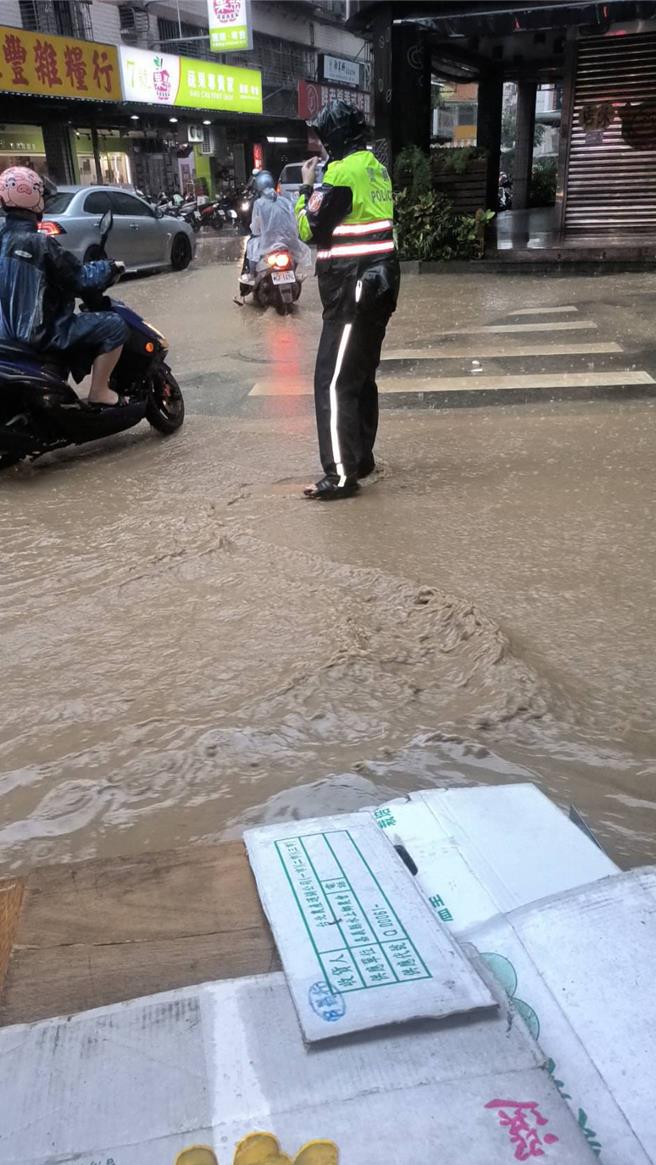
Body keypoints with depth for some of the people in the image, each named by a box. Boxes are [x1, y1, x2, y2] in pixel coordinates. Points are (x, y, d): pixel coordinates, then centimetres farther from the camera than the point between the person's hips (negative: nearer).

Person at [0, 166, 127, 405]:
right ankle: (99, 393, -8)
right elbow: (81, 278, -15)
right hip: (39, 332, -10)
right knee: (114, 326, -10)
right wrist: (111, 267, 2)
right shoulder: (39, 243, -19)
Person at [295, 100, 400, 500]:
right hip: (378, 282, 10)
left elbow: (309, 228, -11)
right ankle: (361, 457, 25)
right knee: (361, 375, 16)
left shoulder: (342, 172, -14)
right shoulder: (376, 167, 14)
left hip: (353, 288, -10)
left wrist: (307, 187, 3)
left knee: (334, 383, -8)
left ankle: (341, 474, -8)